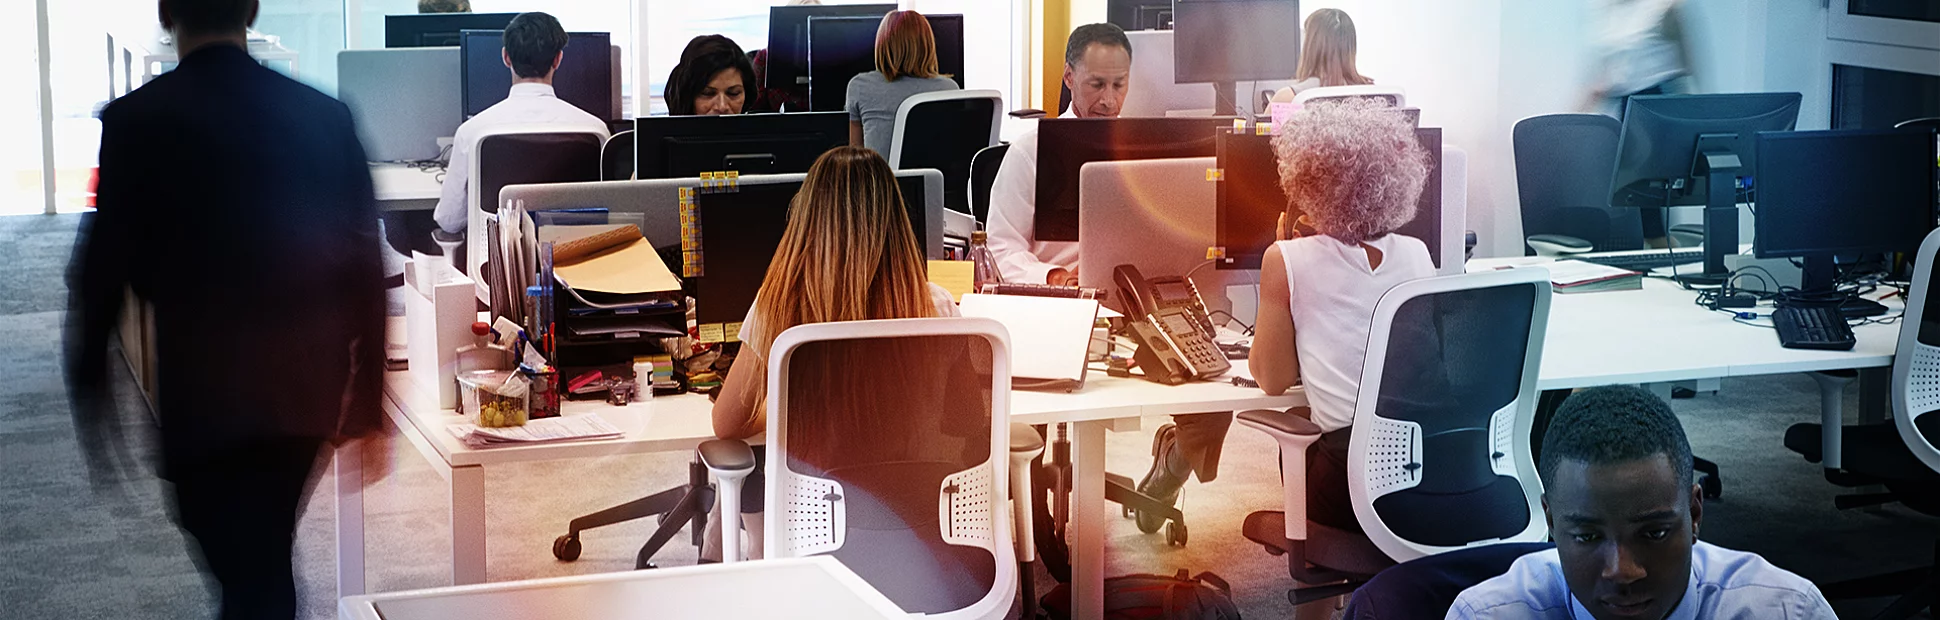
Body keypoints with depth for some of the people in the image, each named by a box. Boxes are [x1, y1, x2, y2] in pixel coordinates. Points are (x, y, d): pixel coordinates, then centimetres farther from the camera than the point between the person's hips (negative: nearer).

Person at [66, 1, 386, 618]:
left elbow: (102, 266, -7)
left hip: (203, 393, -4)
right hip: (307, 387, 4)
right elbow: (363, 264, 2)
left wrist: (89, 393, 5)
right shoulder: (326, 116, 0)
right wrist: (367, 399, 9)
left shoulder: (136, 121, -9)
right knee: (263, 556, 22)